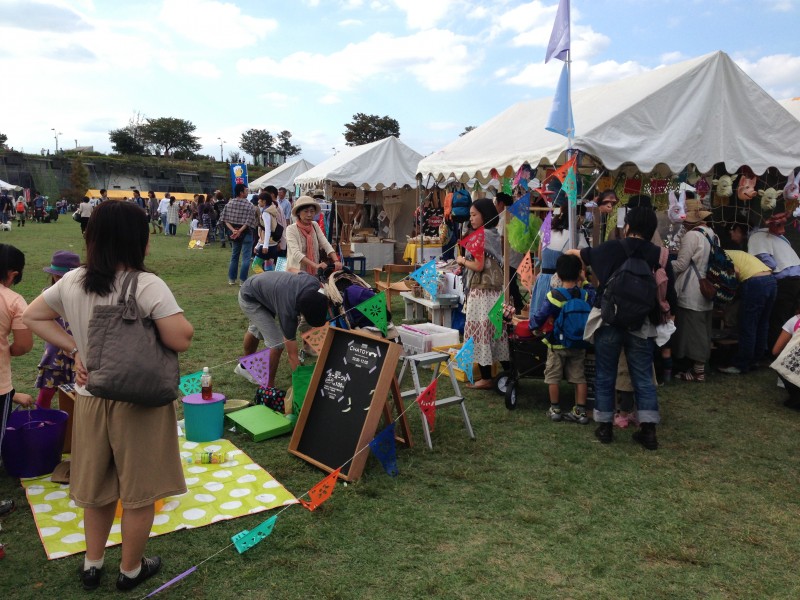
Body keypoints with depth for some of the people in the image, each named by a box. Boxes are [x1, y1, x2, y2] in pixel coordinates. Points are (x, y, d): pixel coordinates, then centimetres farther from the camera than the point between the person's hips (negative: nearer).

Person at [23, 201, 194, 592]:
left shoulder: (71, 282, -1)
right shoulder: (147, 285, -21)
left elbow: (32, 317, 12)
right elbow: (181, 341, -23)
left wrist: (74, 349, 7)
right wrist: (175, 318, -3)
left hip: (90, 400, 6)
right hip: (140, 402, -6)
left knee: (97, 486, 24)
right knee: (139, 492, 13)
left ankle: (92, 565, 39)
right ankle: (131, 570, 30)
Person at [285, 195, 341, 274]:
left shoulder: (315, 226, 6)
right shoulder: (291, 229, -10)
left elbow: (326, 244, -4)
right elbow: (296, 253, -21)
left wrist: (336, 261, -21)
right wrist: (316, 265, -32)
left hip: (314, 272, 4)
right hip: (297, 272, -4)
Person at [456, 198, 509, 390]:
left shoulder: (480, 236, -13)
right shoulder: (494, 234, 14)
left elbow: (478, 266, -19)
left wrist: (462, 261, -2)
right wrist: (467, 262, 14)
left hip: (482, 292, -9)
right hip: (495, 290, 9)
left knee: (480, 332, -4)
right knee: (495, 331, 13)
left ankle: (486, 378, 1)